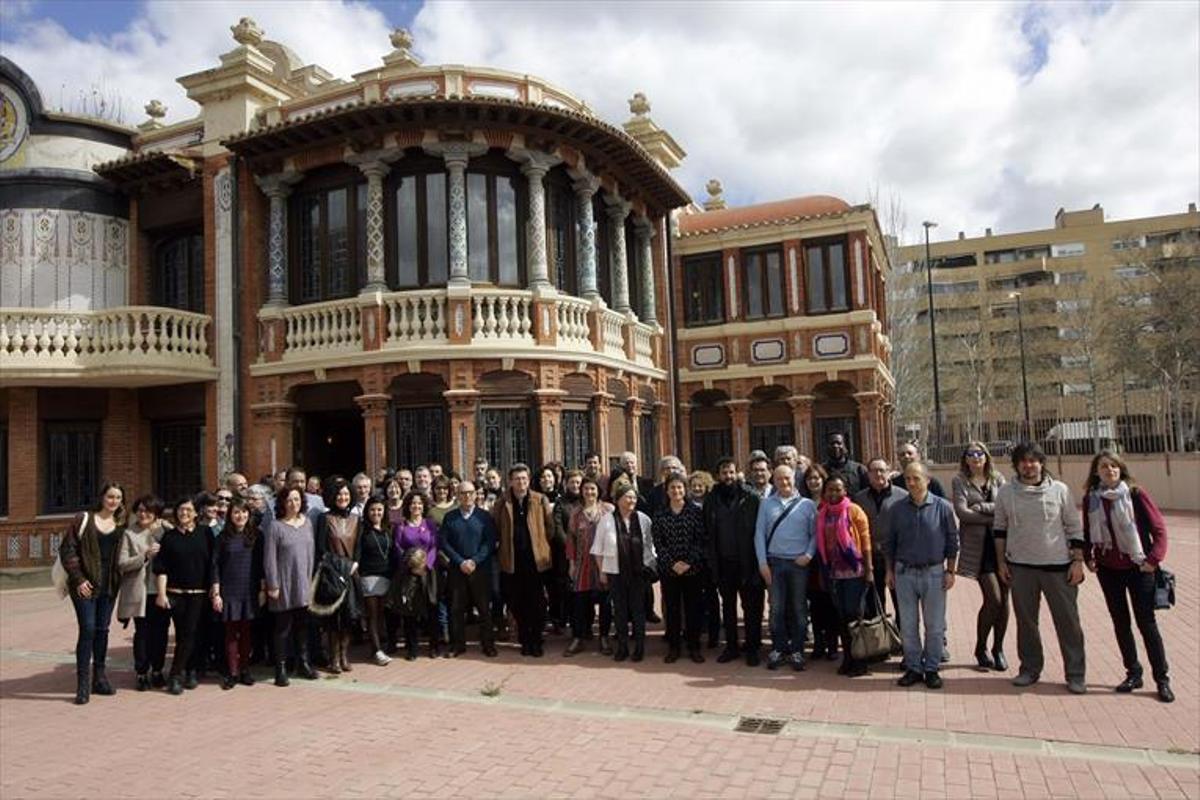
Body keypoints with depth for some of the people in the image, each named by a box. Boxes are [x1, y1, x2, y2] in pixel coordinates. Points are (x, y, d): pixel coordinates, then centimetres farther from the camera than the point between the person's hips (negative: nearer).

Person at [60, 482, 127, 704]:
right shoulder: (84, 519, -2)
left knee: (102, 630, 10)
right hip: (86, 584, -4)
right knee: (88, 629, -10)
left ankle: (99, 678, 20)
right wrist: (78, 579, -10)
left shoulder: (121, 524, 9)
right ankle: (83, 684, -2)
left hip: (109, 584, 4)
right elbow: (67, 549, -5)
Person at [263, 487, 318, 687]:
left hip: (304, 584, 4)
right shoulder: (275, 527, -9)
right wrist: (273, 585, -11)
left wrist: (311, 578, 8)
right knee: (283, 627, 3)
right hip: (284, 586, -4)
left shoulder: (307, 523, 6)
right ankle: (281, 668, 12)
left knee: (303, 625, 12)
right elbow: (269, 558, -9)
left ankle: (303, 663, 24)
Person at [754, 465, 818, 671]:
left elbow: (815, 533, 3)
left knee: (799, 608, 6)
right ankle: (778, 649, 14)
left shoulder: (807, 505, 2)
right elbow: (759, 534, 3)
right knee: (777, 608, 4)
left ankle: (797, 651, 16)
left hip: (799, 563, 0)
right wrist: (763, 563, -3)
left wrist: (809, 554, -10)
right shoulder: (766, 504, 5)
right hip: (774, 562, 1)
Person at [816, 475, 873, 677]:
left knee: (854, 614, 0)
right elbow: (821, 544, 9)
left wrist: (869, 569, -13)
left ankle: (860, 660, 11)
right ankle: (847, 658, 21)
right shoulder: (822, 514, 7)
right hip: (834, 572, 5)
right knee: (842, 615, 11)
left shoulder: (854, 511, -7)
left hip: (854, 571, -5)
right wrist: (822, 571, 9)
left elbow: (865, 540, -8)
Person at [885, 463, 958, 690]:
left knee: (934, 626, 6)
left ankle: (932, 669, 18)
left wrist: (951, 572, -2)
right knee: (908, 625, 7)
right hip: (904, 573, 2)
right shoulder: (897, 509, 2)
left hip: (934, 572, -2)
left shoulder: (942, 507, -4)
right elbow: (890, 542, 9)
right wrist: (890, 571, 8)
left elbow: (953, 541, 0)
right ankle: (913, 668, 18)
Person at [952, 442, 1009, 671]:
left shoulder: (997, 479, 10)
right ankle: (980, 648, 11)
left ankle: (998, 648, 22)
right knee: (993, 599, -8)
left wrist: (980, 508, -12)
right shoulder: (960, 481, 2)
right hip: (978, 545, -3)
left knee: (1003, 599, 5)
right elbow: (962, 512, -11)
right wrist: (994, 515, -9)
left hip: (1001, 542, 3)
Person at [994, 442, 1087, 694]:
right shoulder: (1006, 492, 1)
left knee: (1068, 621, 4)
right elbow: (999, 529, 9)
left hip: (1058, 565, -1)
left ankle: (1076, 674, 15)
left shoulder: (1059, 489, -2)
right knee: (1026, 621, 11)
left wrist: (1078, 561, -3)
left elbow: (1074, 527, 2)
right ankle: (1030, 669, 25)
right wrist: (1001, 562, 6)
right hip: (1020, 567, 1)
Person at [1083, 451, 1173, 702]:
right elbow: (1087, 532, 11)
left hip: (1138, 568, -3)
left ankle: (1162, 679, 12)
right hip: (1108, 569, 3)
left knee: (1146, 622, 0)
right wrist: (1089, 558, 1)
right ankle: (1133, 673, 23)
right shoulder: (1091, 499, 1)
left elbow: (1158, 528, -6)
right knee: (1120, 622, 10)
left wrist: (1154, 559, -13)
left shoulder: (1136, 494, -8)